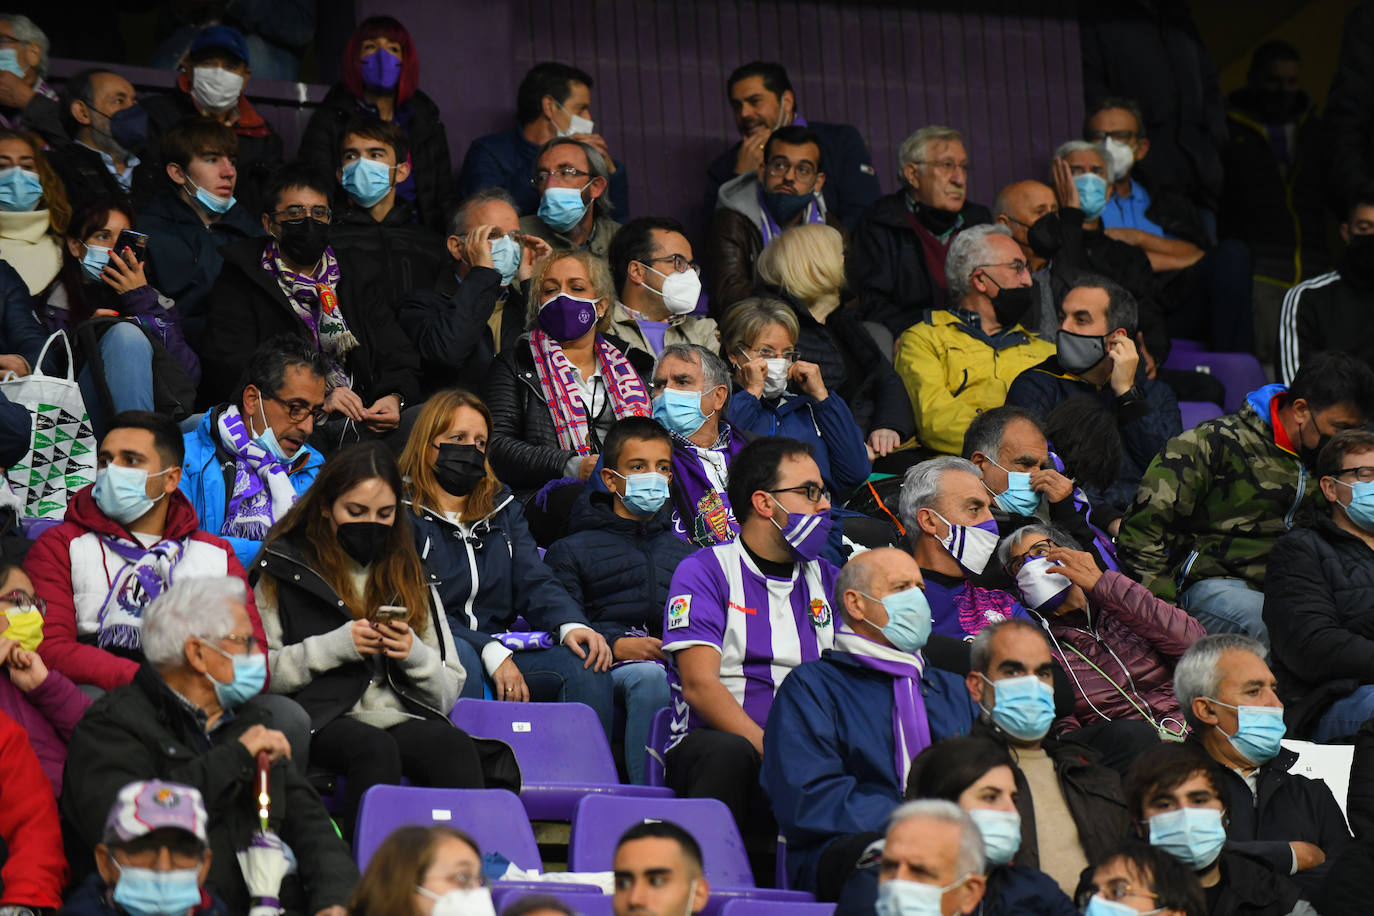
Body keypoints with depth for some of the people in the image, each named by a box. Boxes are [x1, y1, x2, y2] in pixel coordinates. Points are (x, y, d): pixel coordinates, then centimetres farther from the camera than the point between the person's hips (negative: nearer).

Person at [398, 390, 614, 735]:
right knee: (459, 655, -39)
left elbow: (534, 581, 10)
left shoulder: (503, 508, 22)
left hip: (502, 652, 5)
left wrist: (571, 624, -14)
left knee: (586, 661, -21)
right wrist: (490, 653, -21)